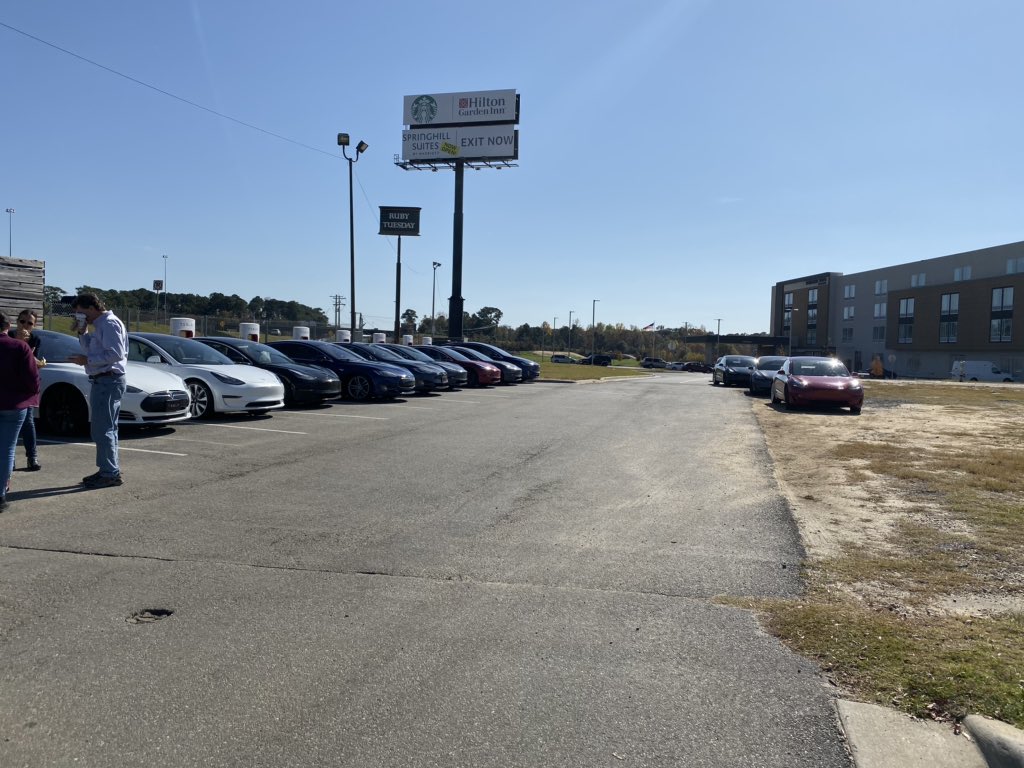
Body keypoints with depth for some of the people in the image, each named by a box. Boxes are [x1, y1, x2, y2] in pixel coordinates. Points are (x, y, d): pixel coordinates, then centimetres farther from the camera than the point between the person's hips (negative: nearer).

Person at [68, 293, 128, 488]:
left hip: (108, 381, -11)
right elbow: (91, 350, 23)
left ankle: (110, 474, -4)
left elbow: (116, 354, -22)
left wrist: (87, 360, -18)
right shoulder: (100, 325, 19)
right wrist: (82, 333, 10)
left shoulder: (110, 324, -13)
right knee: (106, 428, 15)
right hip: (103, 381, 11)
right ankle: (111, 471, 23)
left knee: (102, 429, -9)